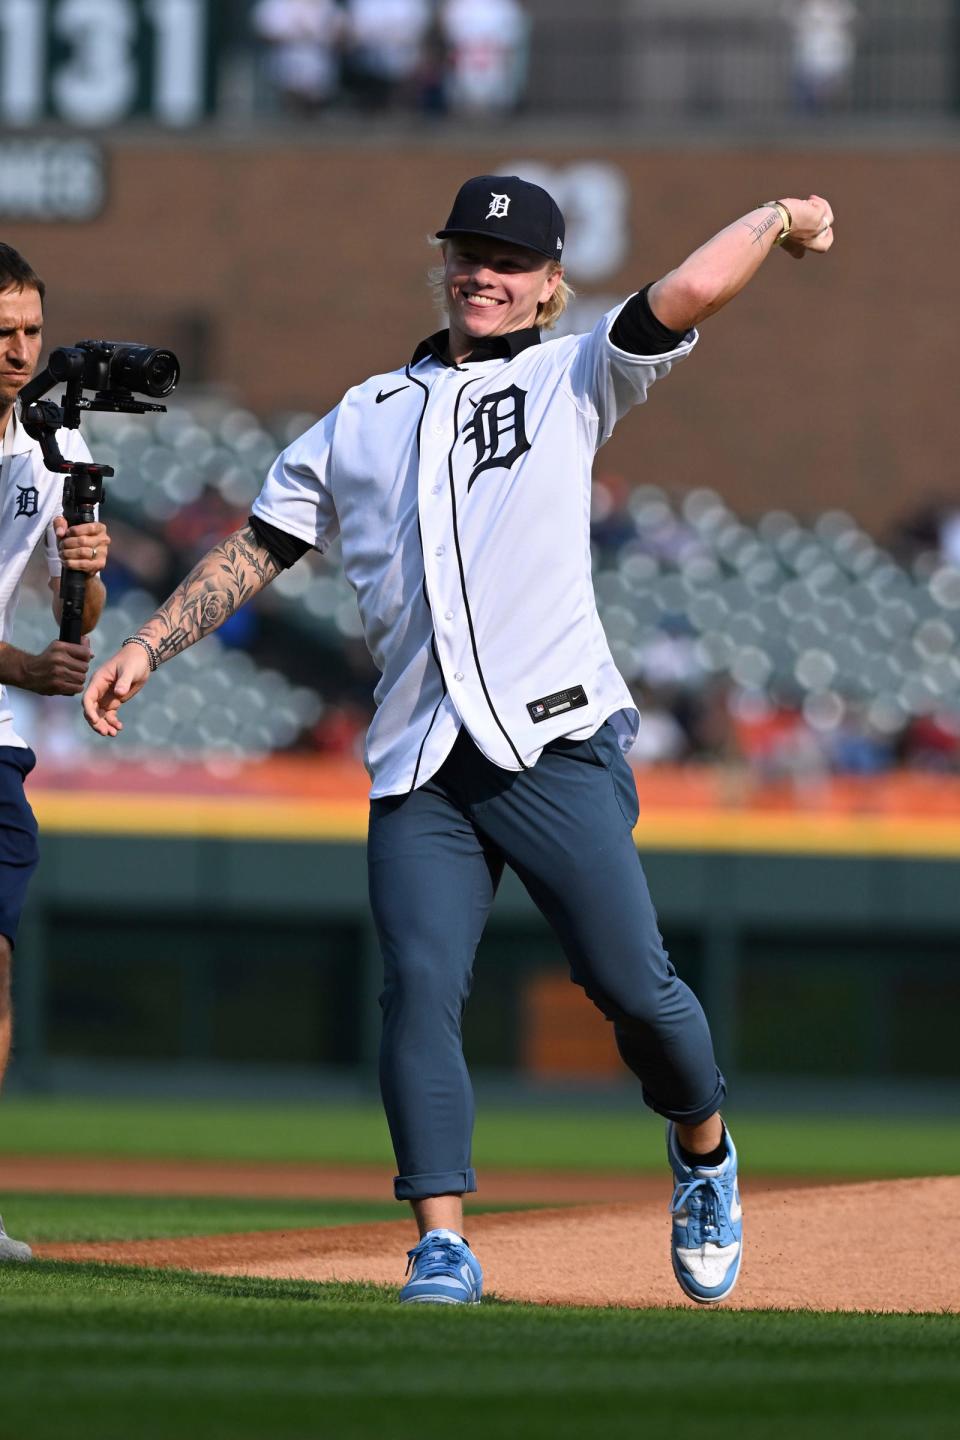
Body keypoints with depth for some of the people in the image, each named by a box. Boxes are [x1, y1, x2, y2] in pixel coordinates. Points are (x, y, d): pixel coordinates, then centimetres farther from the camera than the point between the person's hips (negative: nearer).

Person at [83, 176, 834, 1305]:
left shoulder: (572, 379, 11)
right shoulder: (364, 419, 22)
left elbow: (684, 295, -4)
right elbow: (258, 549, 23)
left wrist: (776, 218, 7)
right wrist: (145, 649, 16)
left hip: (557, 746, -3)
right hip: (417, 769, 3)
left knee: (631, 986, -6)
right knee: (420, 987, -11)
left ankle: (702, 1149, 22)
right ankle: (442, 1245, -11)